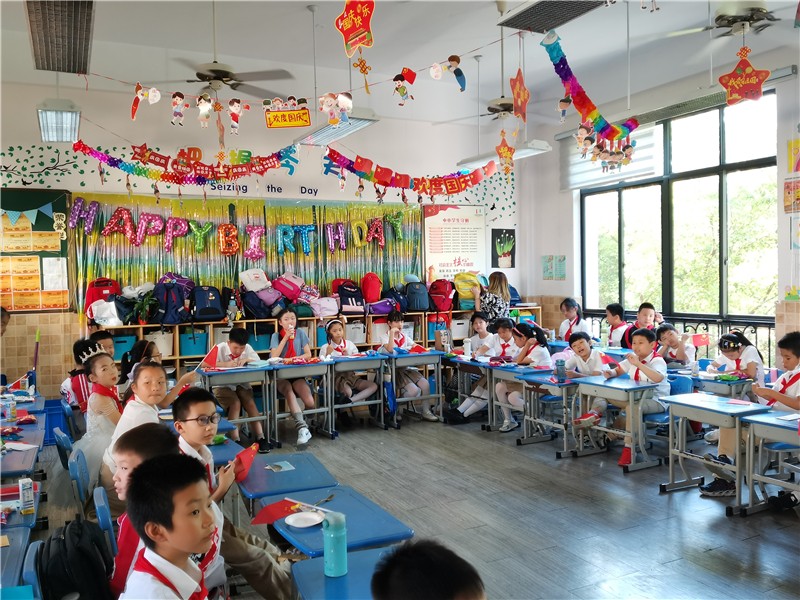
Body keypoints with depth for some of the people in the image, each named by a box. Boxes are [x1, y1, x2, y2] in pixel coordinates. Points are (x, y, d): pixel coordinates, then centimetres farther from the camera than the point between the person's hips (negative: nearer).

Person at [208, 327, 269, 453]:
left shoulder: (247, 348, -1)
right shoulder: (220, 348, -12)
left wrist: (246, 359, -21)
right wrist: (225, 364, -33)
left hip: (242, 384, 3)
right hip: (222, 385, -3)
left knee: (250, 403, -22)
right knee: (235, 403, -29)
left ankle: (260, 438, -21)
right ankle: (235, 440, -26)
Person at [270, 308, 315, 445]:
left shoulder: (300, 333, 6)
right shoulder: (276, 336, 1)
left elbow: (308, 354, 1)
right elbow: (274, 357, -15)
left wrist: (294, 359, -16)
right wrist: (286, 337, -15)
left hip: (298, 374, 2)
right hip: (281, 376, -2)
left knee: (310, 403, -24)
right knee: (289, 392, -36)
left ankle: (304, 423, 8)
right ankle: (302, 428, -48)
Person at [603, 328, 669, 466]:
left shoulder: (657, 361, -17)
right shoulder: (633, 358, 6)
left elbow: (658, 378, -40)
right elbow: (619, 370, 19)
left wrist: (638, 364, -44)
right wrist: (610, 373, -6)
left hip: (656, 401, -8)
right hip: (636, 398, 8)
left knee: (634, 405, -38)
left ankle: (629, 448, -35)